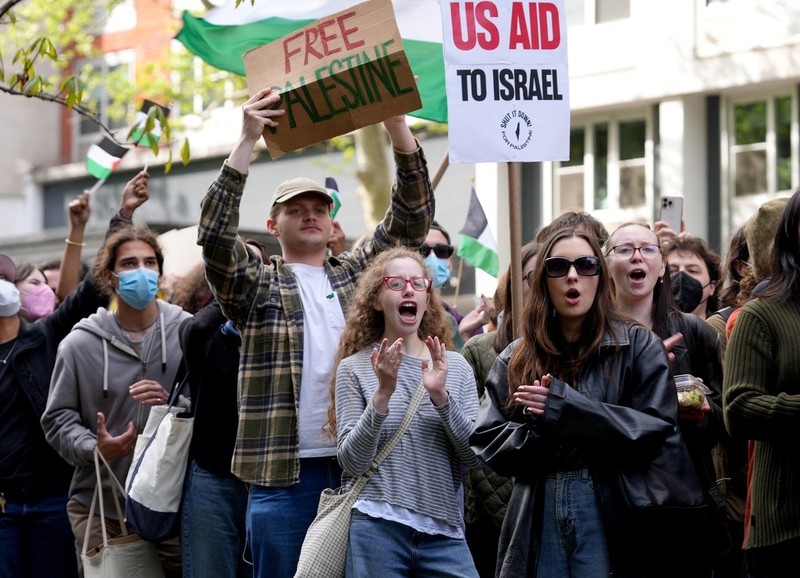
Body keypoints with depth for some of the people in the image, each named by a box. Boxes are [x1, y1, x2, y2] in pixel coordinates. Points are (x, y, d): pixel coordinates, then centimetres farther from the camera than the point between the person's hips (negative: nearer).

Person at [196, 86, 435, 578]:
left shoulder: (359, 275, 16)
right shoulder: (258, 285, 8)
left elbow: (412, 218, 8)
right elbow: (215, 236, -8)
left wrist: (396, 123, -4)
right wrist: (248, 141, -14)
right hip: (284, 473, -2)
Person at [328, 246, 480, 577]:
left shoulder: (455, 366, 9)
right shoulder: (355, 368, 2)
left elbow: (475, 455, 1)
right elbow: (352, 461, -6)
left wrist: (441, 396, -12)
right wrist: (382, 393, -18)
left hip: (443, 531, 2)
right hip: (375, 528, -2)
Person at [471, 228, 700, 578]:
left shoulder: (638, 346, 2)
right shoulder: (516, 358, 11)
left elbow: (658, 432, -8)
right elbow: (486, 442, 6)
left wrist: (567, 408, -15)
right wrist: (536, 432, -14)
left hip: (613, 522, -2)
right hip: (535, 525, 3)